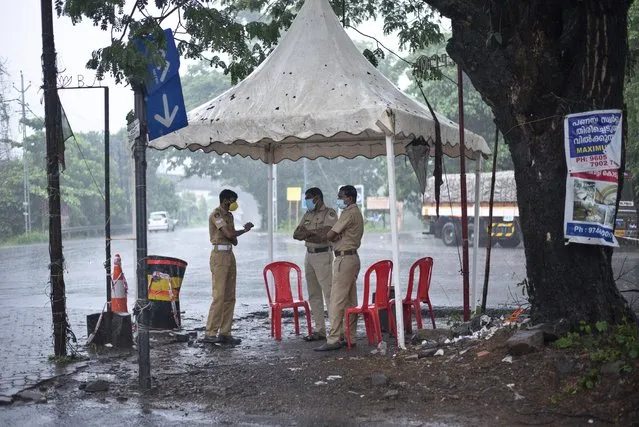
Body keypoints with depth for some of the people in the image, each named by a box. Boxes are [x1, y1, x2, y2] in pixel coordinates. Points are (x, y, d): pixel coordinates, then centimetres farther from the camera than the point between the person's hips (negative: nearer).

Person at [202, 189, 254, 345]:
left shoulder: (229, 215, 18)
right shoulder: (216, 214, -9)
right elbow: (230, 234, -18)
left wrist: (232, 236, -7)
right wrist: (245, 229, 1)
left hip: (230, 255, 9)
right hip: (219, 255, -9)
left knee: (230, 297, 6)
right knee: (219, 296, -12)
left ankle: (225, 333, 8)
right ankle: (210, 333, -9)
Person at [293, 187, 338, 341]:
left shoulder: (329, 213, -7)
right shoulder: (308, 214, 16)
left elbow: (325, 235, -21)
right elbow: (296, 234, 9)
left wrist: (307, 232, -7)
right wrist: (313, 233, -10)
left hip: (323, 255, -8)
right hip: (309, 255, 8)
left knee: (329, 293, -11)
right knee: (314, 295, 8)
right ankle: (320, 330, 13)